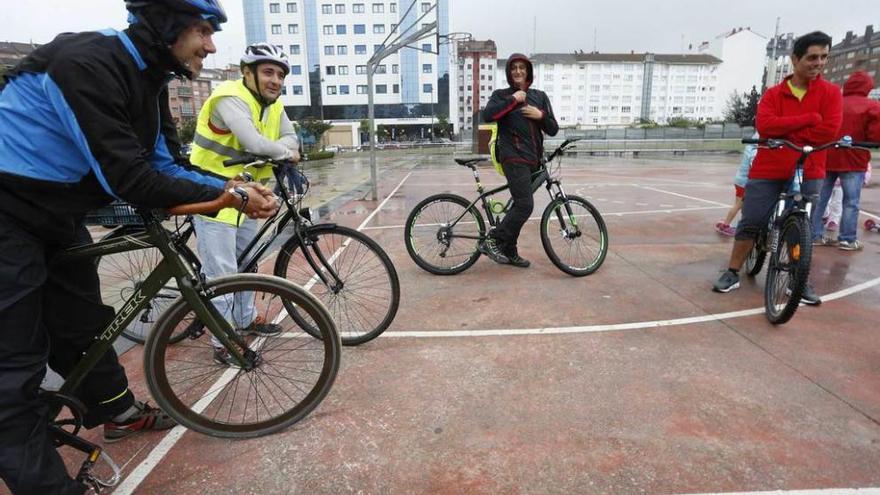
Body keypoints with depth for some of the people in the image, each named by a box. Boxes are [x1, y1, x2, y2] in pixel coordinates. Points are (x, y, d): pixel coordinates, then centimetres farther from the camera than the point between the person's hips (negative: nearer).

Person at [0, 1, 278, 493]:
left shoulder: (147, 80, 2)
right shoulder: (87, 63, -27)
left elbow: (163, 167, 1)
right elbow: (128, 178, -31)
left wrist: (231, 188, -12)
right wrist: (224, 195, -27)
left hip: (58, 216, 9)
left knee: (83, 325, 20)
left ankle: (119, 411, 39)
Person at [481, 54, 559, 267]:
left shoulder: (540, 96, 17)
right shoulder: (502, 95, 4)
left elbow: (553, 130, 13)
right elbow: (487, 115, -17)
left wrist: (541, 115, -5)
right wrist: (513, 99, -11)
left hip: (533, 160, 6)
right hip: (514, 158, -6)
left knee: (519, 205, 8)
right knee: (525, 205, -17)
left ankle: (509, 251, 18)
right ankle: (492, 241, -7)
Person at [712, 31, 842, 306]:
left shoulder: (831, 92, 4)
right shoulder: (773, 94, 3)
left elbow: (829, 131, -10)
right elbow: (765, 126, -14)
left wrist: (785, 134, -10)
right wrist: (811, 118, -15)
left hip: (807, 174, 1)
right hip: (767, 171, -1)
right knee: (750, 223, -1)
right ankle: (732, 273, 8)